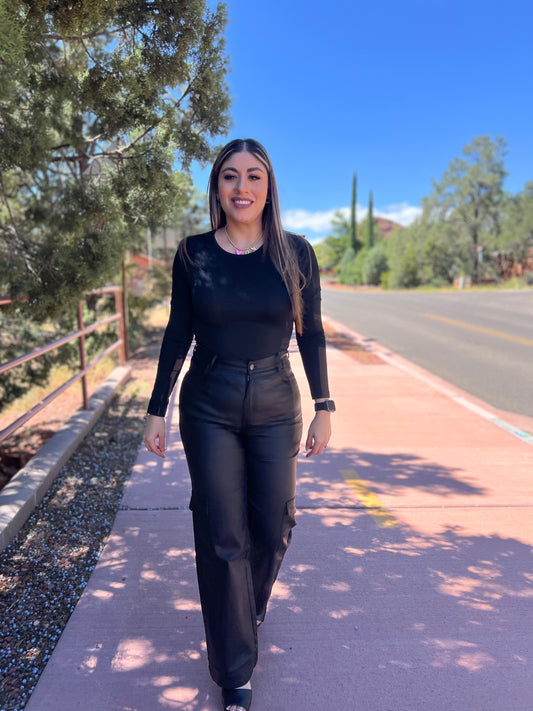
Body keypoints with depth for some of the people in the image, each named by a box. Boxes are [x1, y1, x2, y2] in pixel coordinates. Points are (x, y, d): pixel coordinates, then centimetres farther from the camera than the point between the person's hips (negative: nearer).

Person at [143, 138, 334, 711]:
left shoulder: (296, 253, -3)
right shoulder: (193, 254, -3)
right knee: (222, 536, 4)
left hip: (275, 407, 1)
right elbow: (177, 335, 2)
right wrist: (156, 411, 2)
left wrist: (323, 409, 1)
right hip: (208, 407, -1)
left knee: (272, 527, 11)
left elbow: (311, 335, 3)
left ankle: (252, 600, 47)